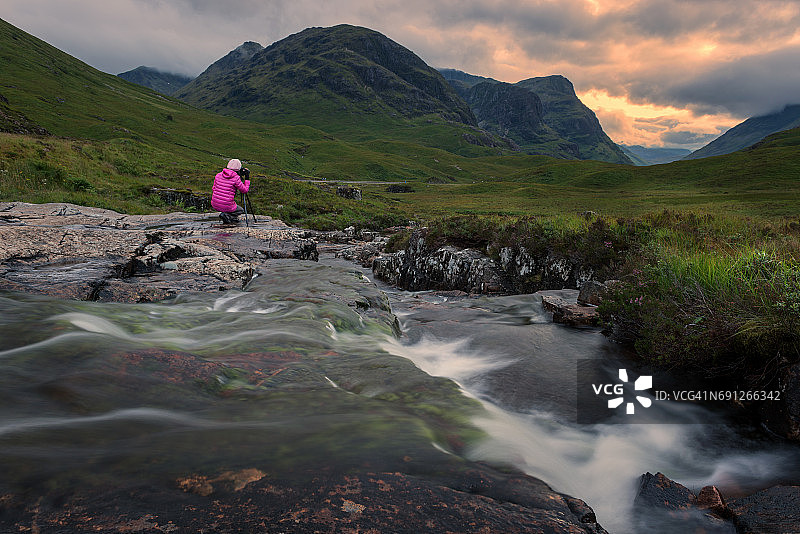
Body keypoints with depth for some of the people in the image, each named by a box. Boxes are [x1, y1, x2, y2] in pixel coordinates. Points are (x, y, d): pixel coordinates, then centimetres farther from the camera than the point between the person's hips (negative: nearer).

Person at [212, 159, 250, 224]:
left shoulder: (218, 175, 4)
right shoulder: (236, 178, -12)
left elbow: (213, 189, 12)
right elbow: (245, 190, -3)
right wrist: (247, 178, 5)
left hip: (215, 205, 6)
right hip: (226, 206, -6)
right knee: (241, 210, 24)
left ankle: (233, 218, 17)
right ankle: (226, 215, -3)